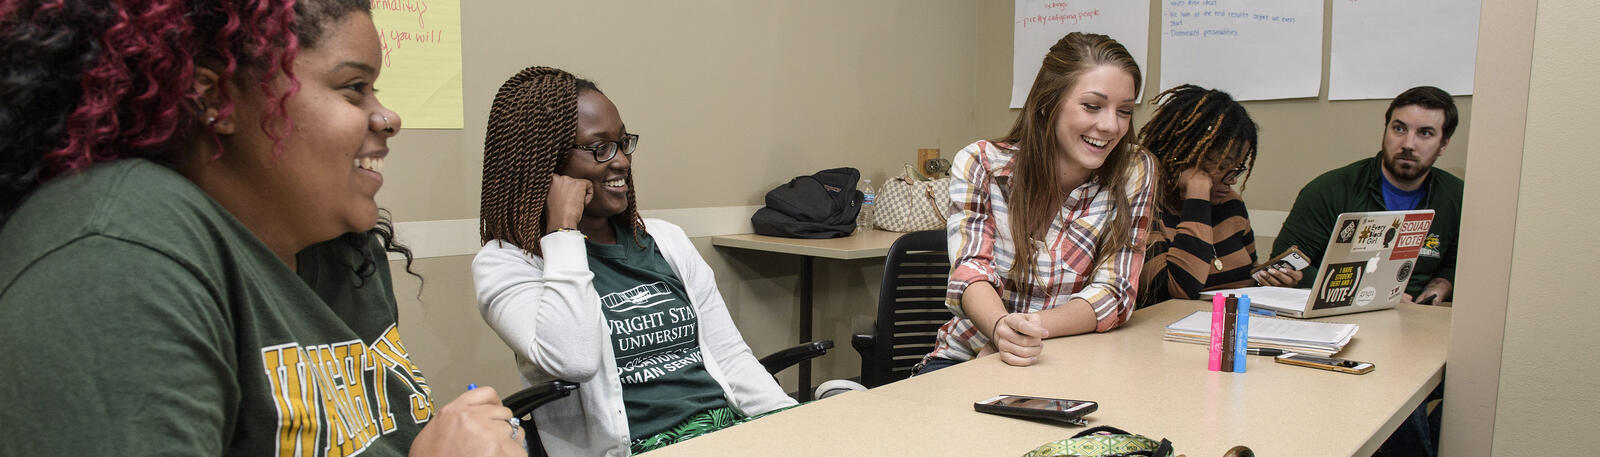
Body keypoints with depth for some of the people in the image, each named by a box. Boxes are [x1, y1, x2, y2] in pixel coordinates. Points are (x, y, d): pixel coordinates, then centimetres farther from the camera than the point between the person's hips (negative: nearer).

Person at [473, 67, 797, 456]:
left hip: (732, 425, 6)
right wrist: (564, 229, -10)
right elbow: (572, 360, -19)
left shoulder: (666, 240, 18)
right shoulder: (504, 263, 0)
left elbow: (730, 354, 14)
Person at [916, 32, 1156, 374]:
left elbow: (1114, 294, -7)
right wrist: (1003, 327, -36)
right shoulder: (980, 164, -5)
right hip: (966, 356, -1)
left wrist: (1023, 333, -24)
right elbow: (971, 272, -13)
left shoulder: (1134, 173, -3)